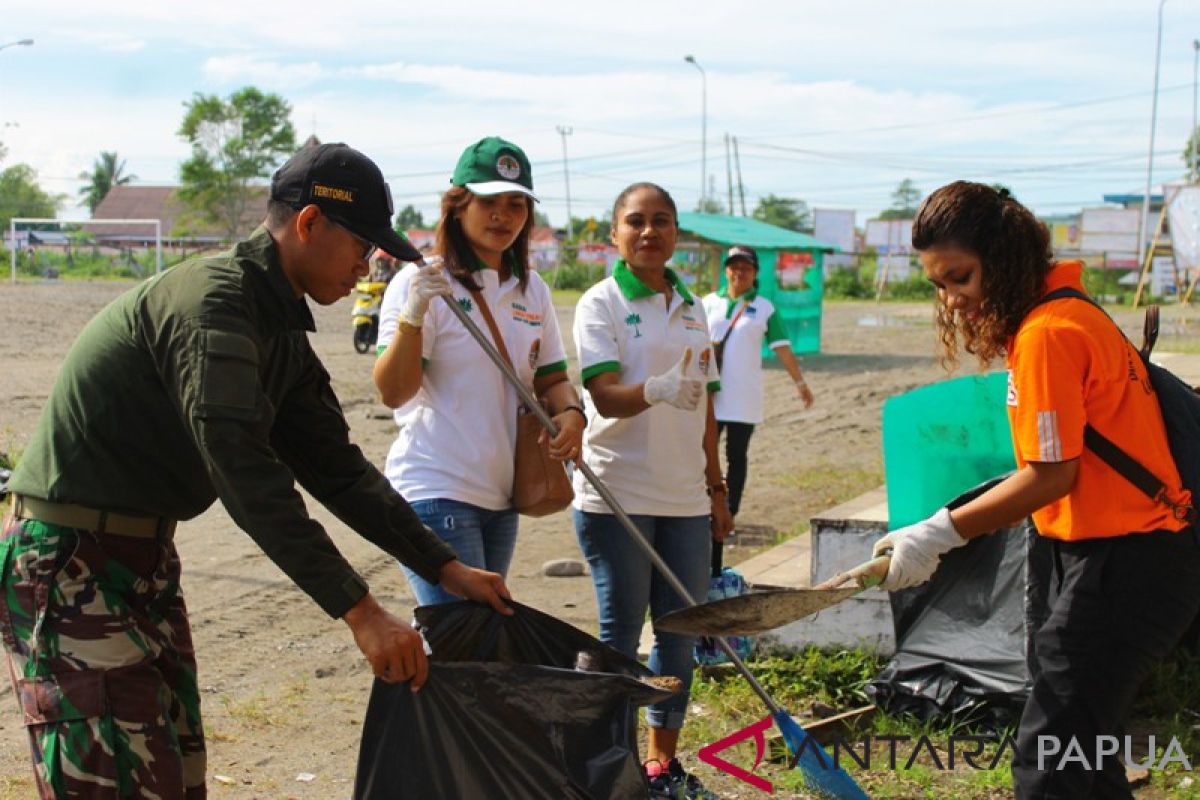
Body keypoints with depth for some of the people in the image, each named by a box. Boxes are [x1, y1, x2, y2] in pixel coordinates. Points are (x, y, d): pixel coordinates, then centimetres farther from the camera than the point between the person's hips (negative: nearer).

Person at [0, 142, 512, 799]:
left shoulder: (279, 330, 10)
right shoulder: (211, 302, -22)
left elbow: (335, 467, 14)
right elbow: (246, 472, -31)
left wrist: (444, 567, 9)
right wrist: (358, 611, -32)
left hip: (144, 557, 10)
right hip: (69, 563, -10)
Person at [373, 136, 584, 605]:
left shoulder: (532, 290, 12)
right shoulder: (421, 282, -8)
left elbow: (551, 378, 18)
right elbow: (393, 392, -15)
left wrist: (570, 414, -5)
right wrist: (413, 315, -30)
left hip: (500, 495, 7)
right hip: (435, 491, -7)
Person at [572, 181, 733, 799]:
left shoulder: (690, 308, 12)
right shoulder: (601, 303, -5)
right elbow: (606, 396, -17)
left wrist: (716, 490, 15)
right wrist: (659, 389, -37)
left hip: (685, 498, 5)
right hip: (617, 494, -5)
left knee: (681, 632, 9)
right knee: (620, 634, 2)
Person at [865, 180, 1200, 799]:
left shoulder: (1047, 334, -18)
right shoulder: (1066, 312, 12)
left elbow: (1052, 475, -19)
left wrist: (938, 534, -15)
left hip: (1123, 566, -10)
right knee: (1081, 746, 18)